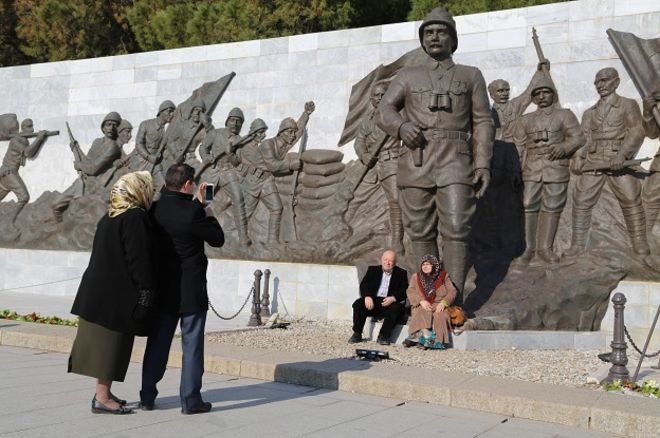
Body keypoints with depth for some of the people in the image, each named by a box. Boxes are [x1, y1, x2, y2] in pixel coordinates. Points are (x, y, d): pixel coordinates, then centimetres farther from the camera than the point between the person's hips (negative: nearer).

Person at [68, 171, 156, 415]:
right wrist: (146, 291, -16)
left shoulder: (109, 218, 13)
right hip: (118, 294, -9)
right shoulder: (136, 218, -16)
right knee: (112, 342, -3)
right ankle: (102, 399, 3)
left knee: (103, 342, 15)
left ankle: (103, 392, 25)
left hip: (100, 290, 9)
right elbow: (139, 259, -20)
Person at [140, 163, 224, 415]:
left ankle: (147, 397, 20)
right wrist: (209, 214, 8)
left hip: (162, 290, 5)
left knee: (157, 343, 13)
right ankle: (190, 400, 9)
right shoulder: (192, 212, -18)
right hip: (191, 291, -5)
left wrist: (197, 204, 21)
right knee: (192, 345, 4)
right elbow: (217, 239, -6)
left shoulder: (155, 210, -1)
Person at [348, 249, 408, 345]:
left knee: (396, 308, -33)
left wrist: (393, 298, -21)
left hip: (390, 302, -1)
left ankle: (383, 336, -24)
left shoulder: (401, 273, 9)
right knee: (358, 304, -24)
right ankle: (357, 334, -17)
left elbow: (404, 291, -2)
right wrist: (367, 296, -19)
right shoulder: (373, 270, 13)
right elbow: (363, 284, 2)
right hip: (373, 301, 2)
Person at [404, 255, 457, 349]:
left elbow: (452, 291, 4)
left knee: (440, 315, -33)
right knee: (422, 314, -33)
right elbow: (410, 292, 2)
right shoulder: (416, 277, 16)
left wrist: (443, 303, -14)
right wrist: (421, 301, -16)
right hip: (421, 306, 1)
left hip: (439, 305, -1)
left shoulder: (443, 276, 12)